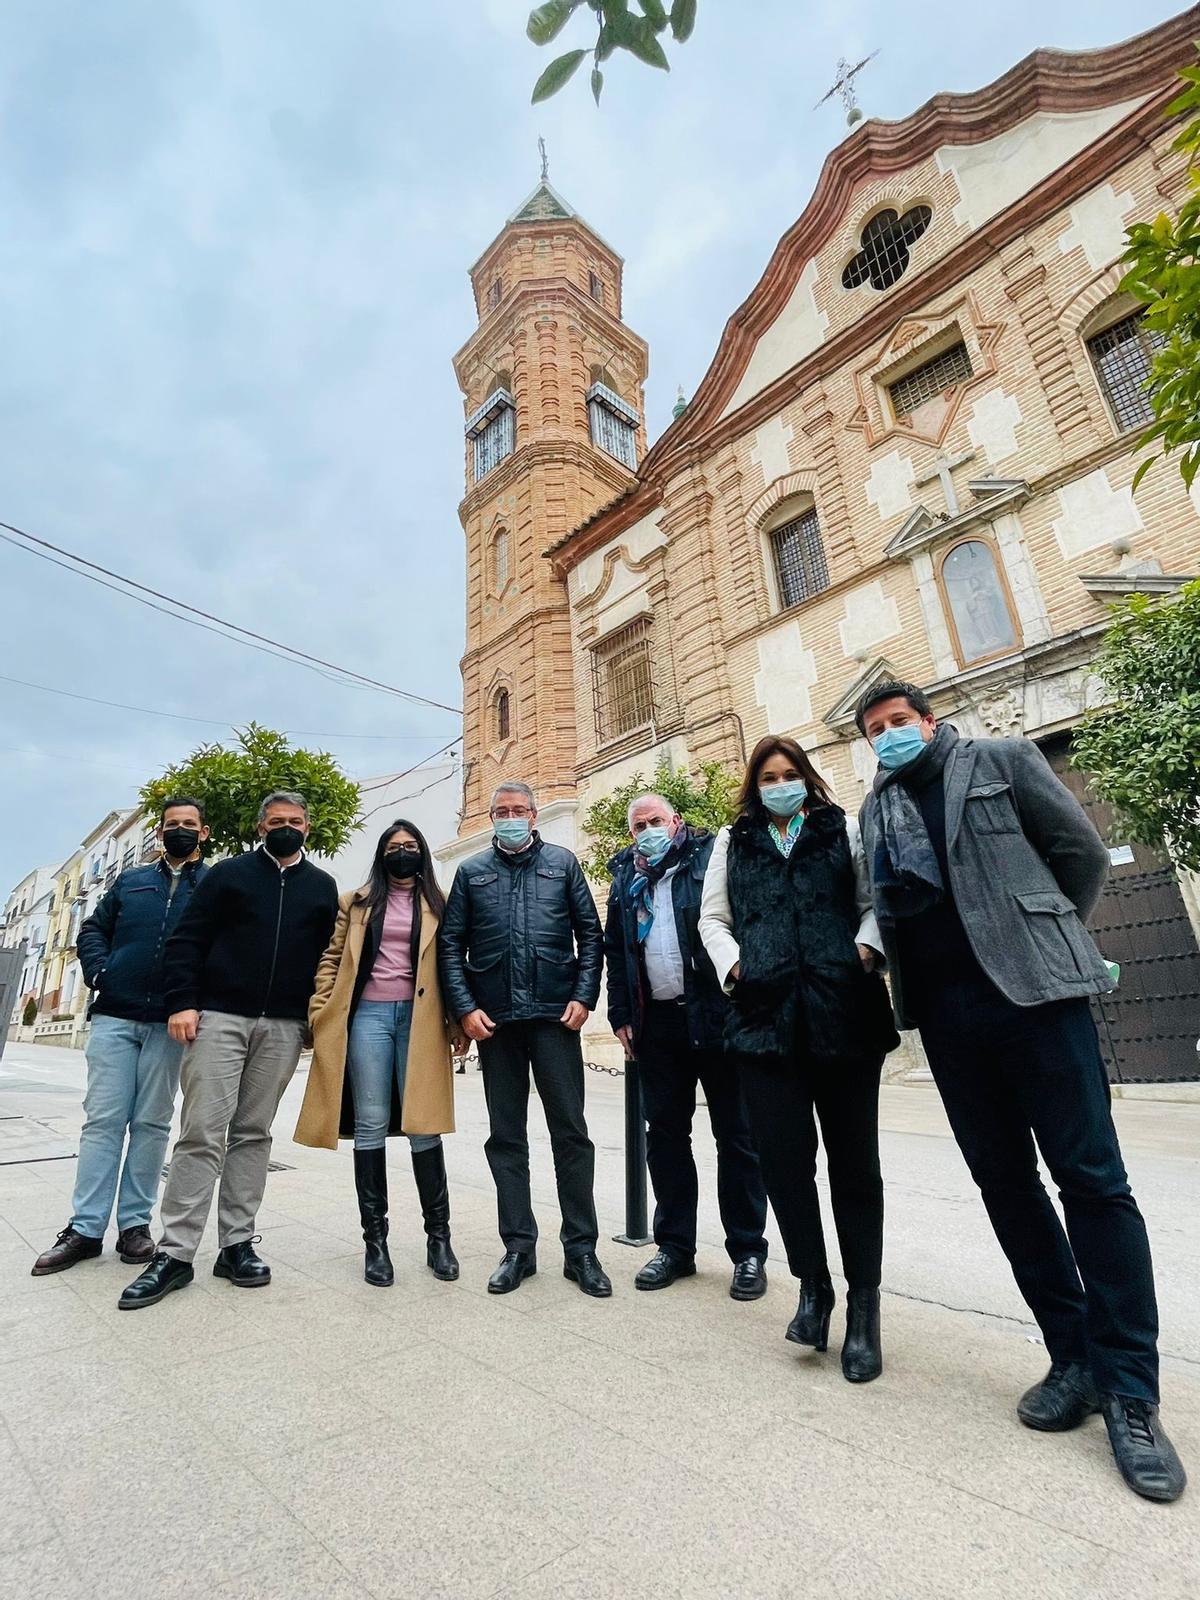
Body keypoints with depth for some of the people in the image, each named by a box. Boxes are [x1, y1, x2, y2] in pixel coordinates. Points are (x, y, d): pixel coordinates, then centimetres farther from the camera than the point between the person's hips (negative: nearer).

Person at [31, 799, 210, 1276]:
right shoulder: (131, 880, 15)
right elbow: (92, 930, 14)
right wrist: (99, 971, -3)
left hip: (170, 1023, -2)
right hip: (114, 1016, 2)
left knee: (151, 1124, 6)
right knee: (103, 1120, 3)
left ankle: (135, 1223, 16)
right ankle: (86, 1227, 12)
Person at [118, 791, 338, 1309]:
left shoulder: (322, 887, 12)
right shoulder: (229, 873, 7)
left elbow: (330, 956, 12)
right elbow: (186, 940, 3)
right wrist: (182, 1002, -9)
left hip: (283, 1027, 2)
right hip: (219, 1017, -2)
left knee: (253, 1133, 8)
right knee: (202, 1133, -3)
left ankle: (236, 1242, 17)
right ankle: (176, 1252, 7)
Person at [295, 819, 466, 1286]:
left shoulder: (439, 905, 10)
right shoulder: (357, 902, 13)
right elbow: (331, 959, 10)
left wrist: (457, 1021, -3)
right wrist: (320, 1014, 0)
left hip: (419, 1018, -1)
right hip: (367, 1016, 1)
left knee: (422, 1125, -1)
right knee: (370, 1126, 3)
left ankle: (438, 1235, 14)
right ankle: (375, 1239, 17)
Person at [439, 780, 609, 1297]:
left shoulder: (562, 863, 7)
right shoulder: (471, 872, 9)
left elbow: (590, 934, 4)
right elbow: (450, 944, 5)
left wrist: (584, 996, -6)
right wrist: (464, 1008, -4)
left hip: (555, 1014, -1)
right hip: (494, 1018, 2)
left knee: (571, 1132, 4)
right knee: (506, 1137, 11)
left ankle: (581, 1249, 18)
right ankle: (518, 1248, 24)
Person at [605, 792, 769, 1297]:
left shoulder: (711, 856, 0)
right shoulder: (626, 877, 14)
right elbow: (614, 949, 15)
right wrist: (620, 1014, 9)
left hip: (717, 1014, -4)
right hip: (657, 1023, 5)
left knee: (735, 1134, 6)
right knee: (665, 1132, 11)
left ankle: (748, 1251, 20)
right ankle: (675, 1245, 26)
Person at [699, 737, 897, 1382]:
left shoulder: (843, 831, 13)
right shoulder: (733, 842, 15)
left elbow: (873, 903, 8)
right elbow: (712, 917, 14)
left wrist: (865, 948, -9)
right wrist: (734, 963, -1)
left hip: (844, 1011, 0)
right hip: (766, 1013, 1)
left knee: (853, 1158, 7)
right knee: (783, 1155, 2)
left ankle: (863, 1302, 23)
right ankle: (812, 1285, 24)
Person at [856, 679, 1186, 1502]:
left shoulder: (1003, 759, 5)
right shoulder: (877, 809, 14)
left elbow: (1084, 854, 4)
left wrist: (1039, 940, 8)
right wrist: (886, 956, 1)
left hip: (1031, 991, -4)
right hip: (945, 1012, 4)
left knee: (1092, 1178, -1)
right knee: (1006, 1183, 9)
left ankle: (1131, 1391, 13)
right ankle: (1076, 1359, 24)